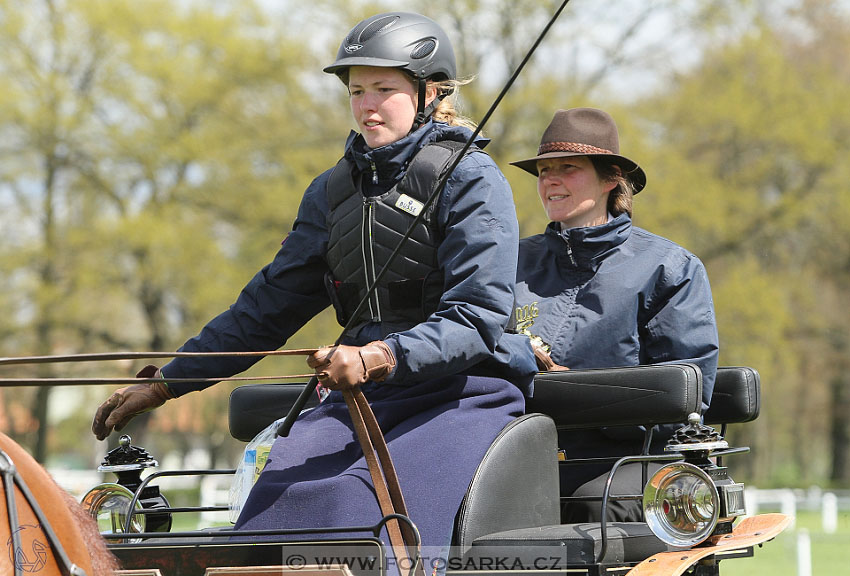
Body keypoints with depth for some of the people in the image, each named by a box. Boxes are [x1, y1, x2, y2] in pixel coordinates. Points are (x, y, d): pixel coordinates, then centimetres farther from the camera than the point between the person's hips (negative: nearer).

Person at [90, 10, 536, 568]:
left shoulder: (470, 178, -4)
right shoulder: (335, 190, 15)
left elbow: (477, 318, -13)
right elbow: (271, 304, 20)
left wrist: (382, 356, -29)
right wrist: (165, 382, 17)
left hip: (471, 392, -5)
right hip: (365, 396, 5)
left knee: (370, 503, -32)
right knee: (279, 492, -22)